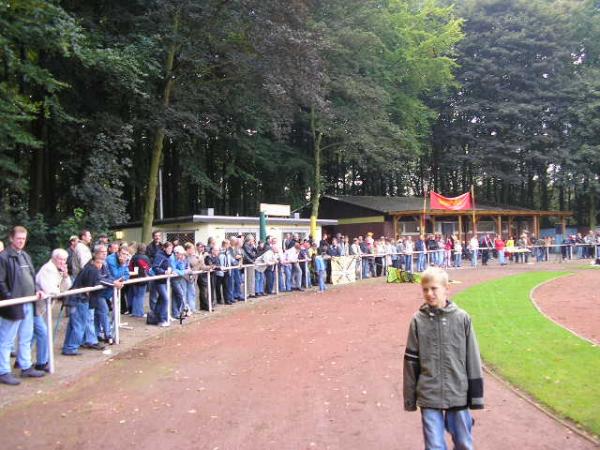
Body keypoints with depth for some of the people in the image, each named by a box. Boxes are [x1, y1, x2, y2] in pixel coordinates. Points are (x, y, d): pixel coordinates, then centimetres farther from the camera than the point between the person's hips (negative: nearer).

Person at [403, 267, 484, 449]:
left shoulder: (462, 318, -5)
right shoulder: (418, 320, -4)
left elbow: (472, 358, 1)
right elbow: (411, 360, 1)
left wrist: (476, 394, 2)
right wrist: (409, 397, 3)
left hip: (458, 394, 1)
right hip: (429, 396, 0)